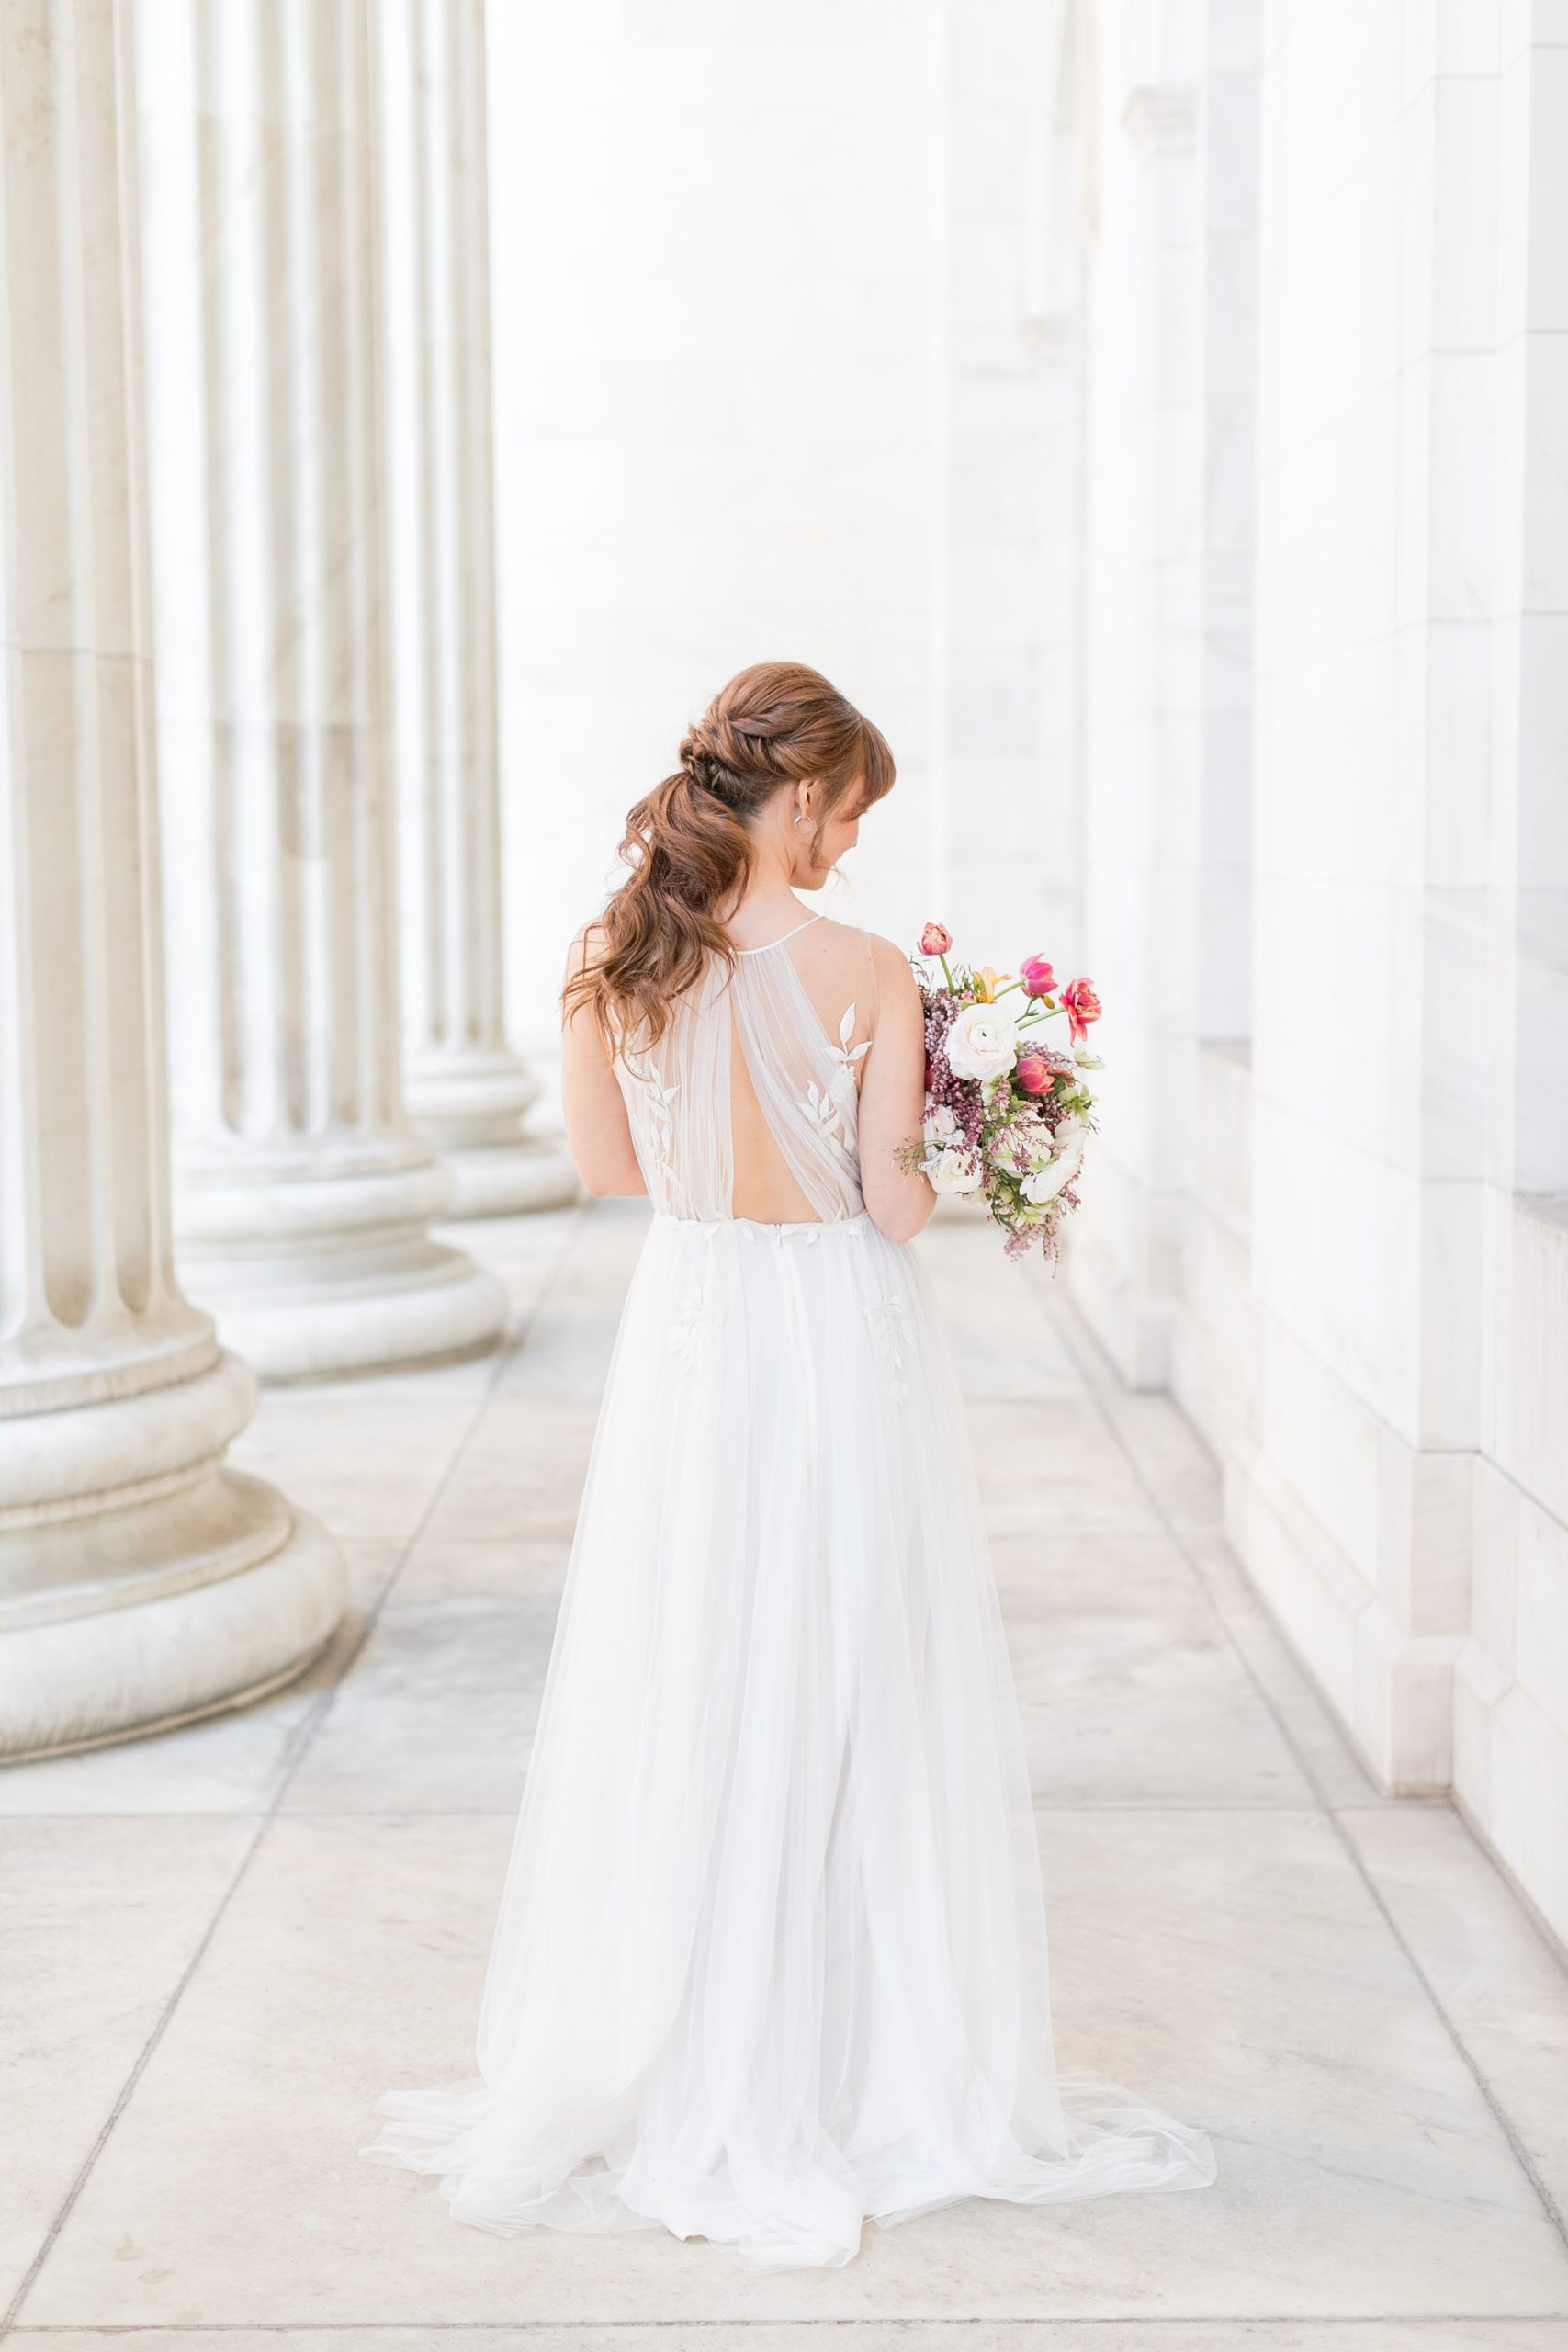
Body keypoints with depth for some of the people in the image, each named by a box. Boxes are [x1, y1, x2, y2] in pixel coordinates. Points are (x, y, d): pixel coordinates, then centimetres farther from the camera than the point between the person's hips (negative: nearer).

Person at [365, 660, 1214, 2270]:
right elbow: (896, 1202, -12)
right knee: (856, 1701, 9)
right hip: (843, 1347, -3)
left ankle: (690, 2078, 25)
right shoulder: (866, 976, -15)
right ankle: (888, 2064, 22)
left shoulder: (611, 961, -4)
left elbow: (606, 1167, 6)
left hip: (689, 1331, 4)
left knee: (690, 1695, 14)